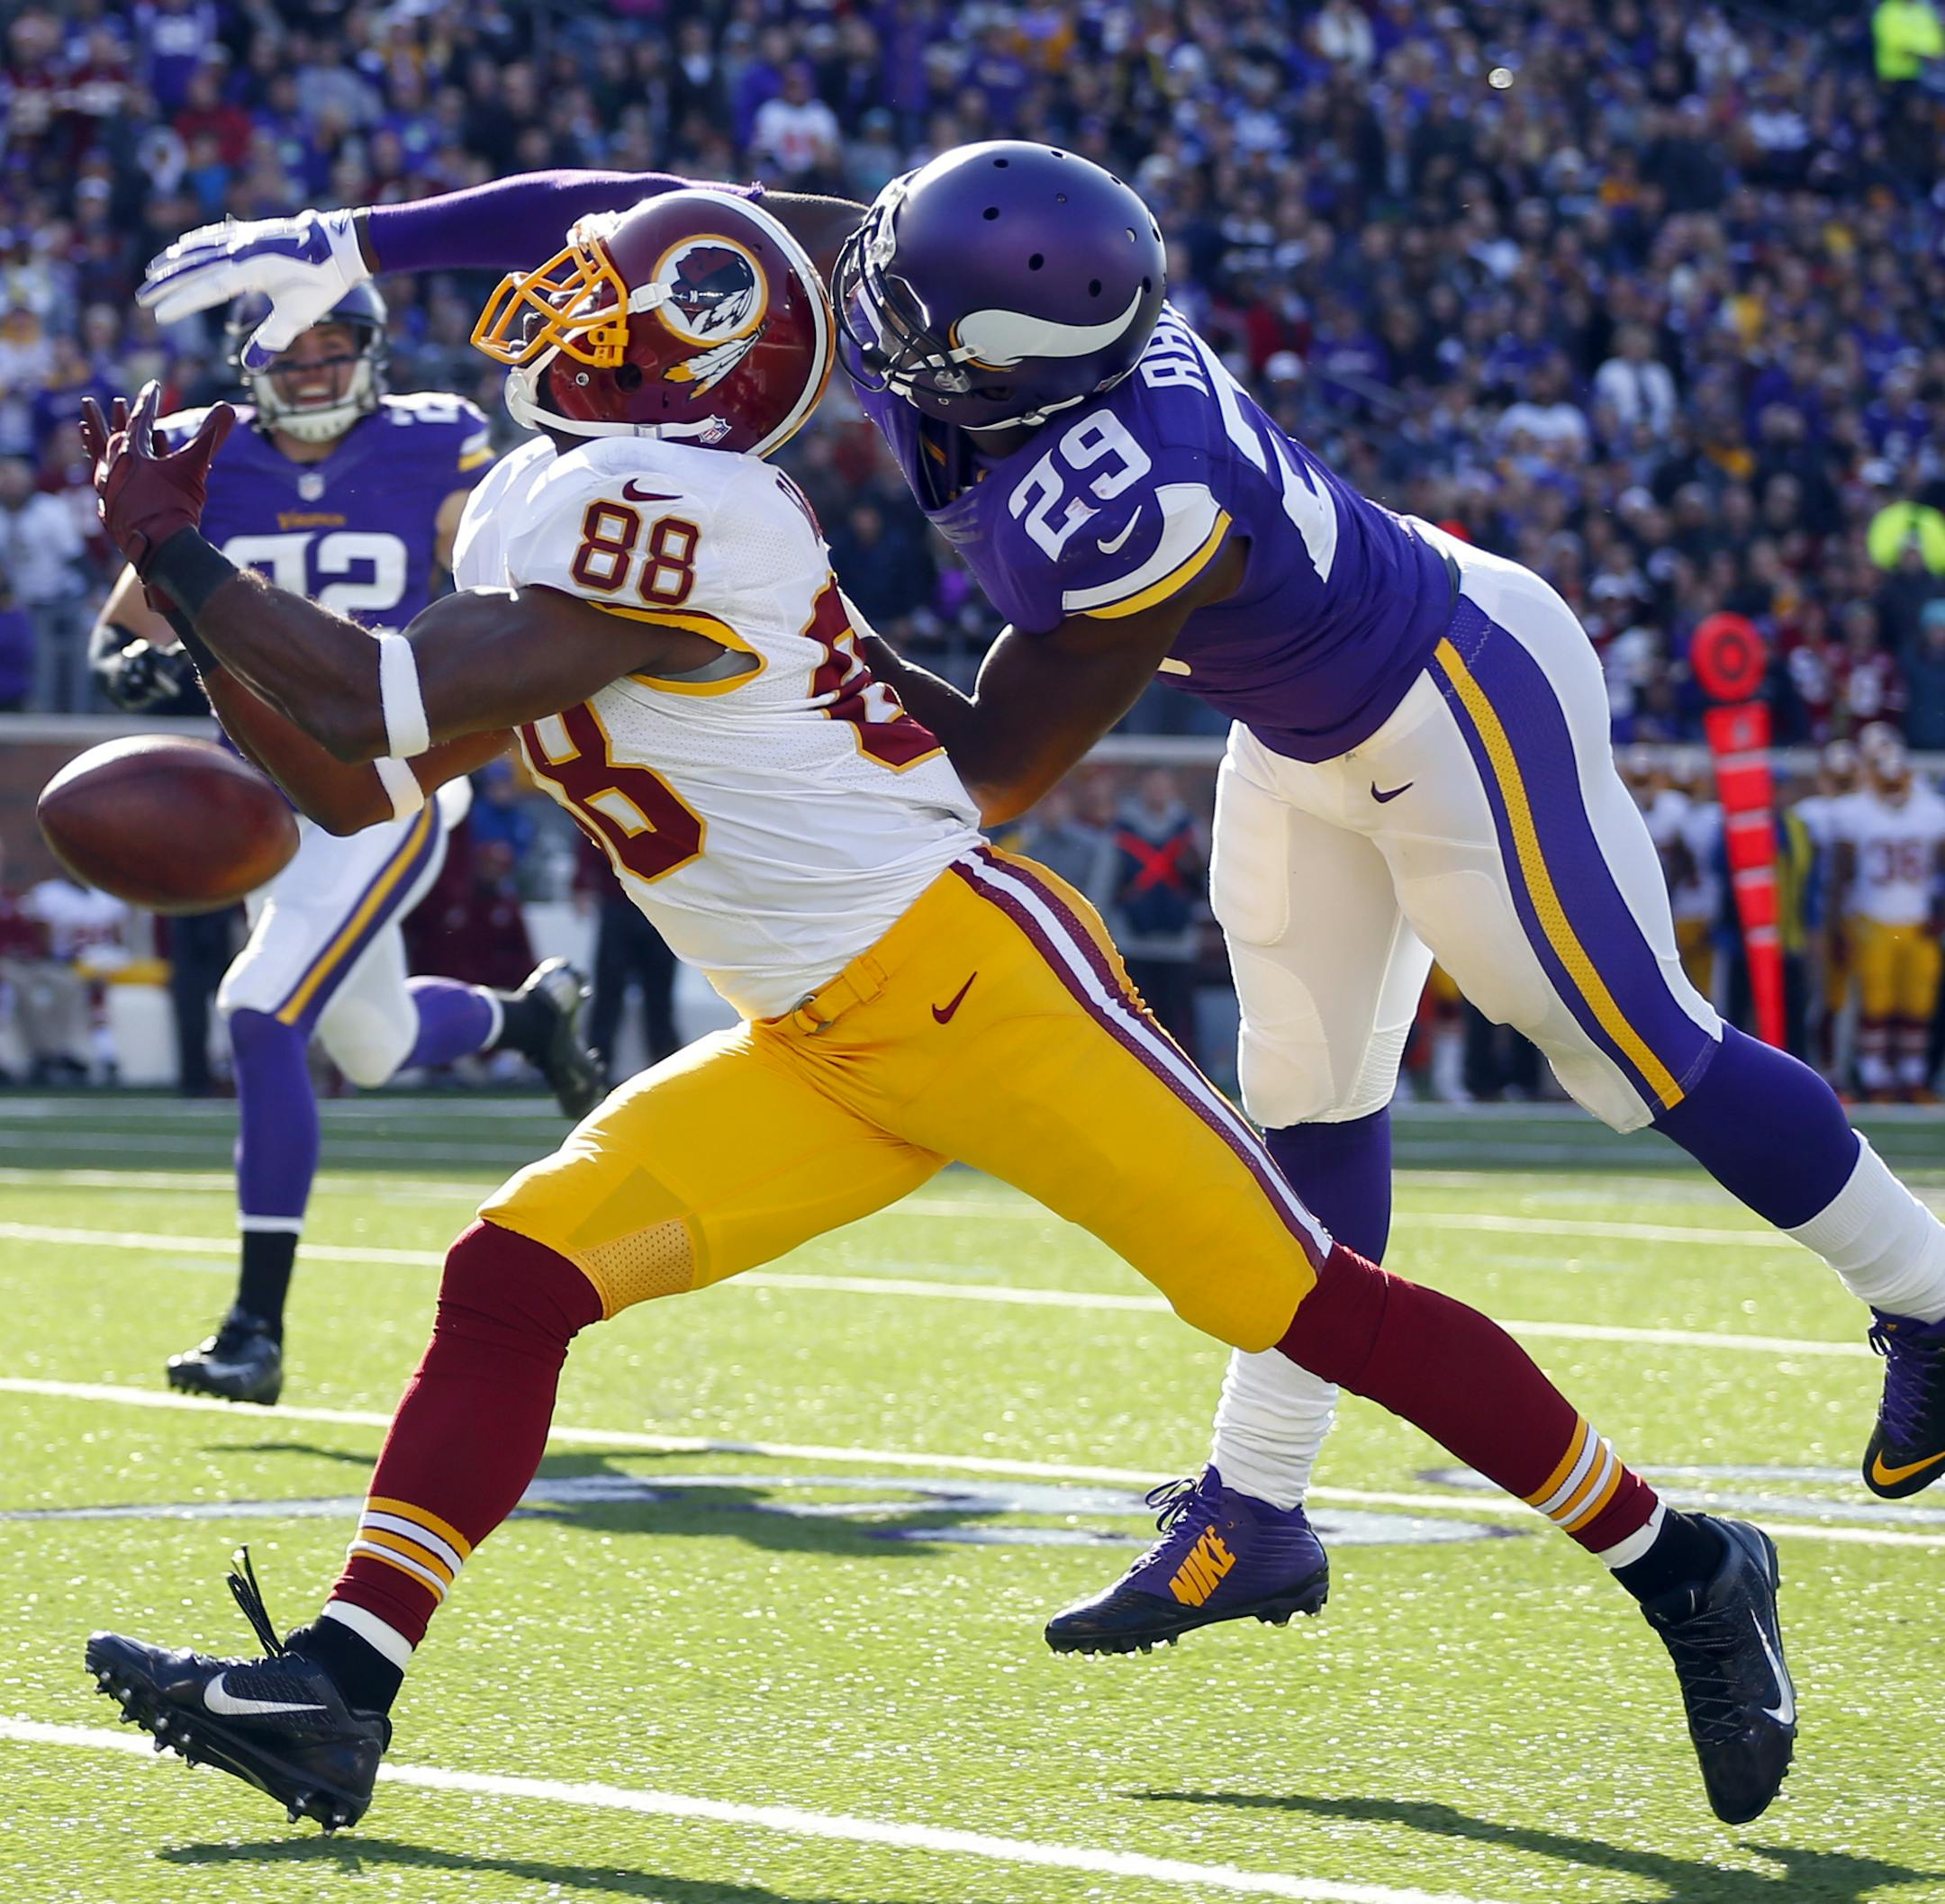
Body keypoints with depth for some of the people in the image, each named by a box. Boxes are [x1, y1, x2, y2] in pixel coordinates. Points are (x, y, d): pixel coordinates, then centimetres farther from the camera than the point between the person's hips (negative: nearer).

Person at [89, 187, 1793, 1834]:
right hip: (816, 1055, 9)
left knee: (1302, 1302, -6)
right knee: (511, 1278, -5)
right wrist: (188, 594, 7)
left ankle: (1685, 1575, 8)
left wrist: (174, 550, -10)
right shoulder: (529, 514, 13)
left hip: (973, 978, -9)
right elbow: (346, 782, 17)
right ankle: (337, 1693, -6)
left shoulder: (655, 507, -18)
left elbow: (373, 707, -20)